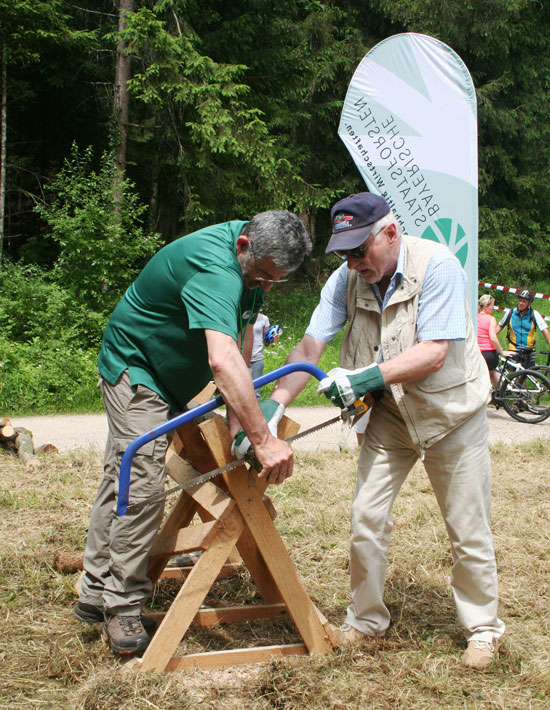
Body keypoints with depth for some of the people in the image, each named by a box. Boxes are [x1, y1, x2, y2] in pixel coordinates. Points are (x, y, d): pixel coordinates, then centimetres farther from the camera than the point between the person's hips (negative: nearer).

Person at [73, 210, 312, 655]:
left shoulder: (256, 264, -5)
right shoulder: (214, 267, -36)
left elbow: (237, 347, -4)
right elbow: (223, 361, -50)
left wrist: (237, 420, -14)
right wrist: (264, 440, -52)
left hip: (173, 379, 9)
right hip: (135, 367, -9)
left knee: (121, 480, 11)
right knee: (142, 483, -16)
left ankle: (95, 593, 19)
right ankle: (122, 607, -7)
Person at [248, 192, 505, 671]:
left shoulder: (436, 266, -24)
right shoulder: (347, 280, -10)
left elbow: (433, 354, -29)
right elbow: (309, 349, -14)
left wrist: (367, 377, -37)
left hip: (452, 410, -4)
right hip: (389, 414, 4)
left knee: (469, 531, 5)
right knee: (366, 518, 2)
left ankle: (483, 627, 26)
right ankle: (366, 619, 23)